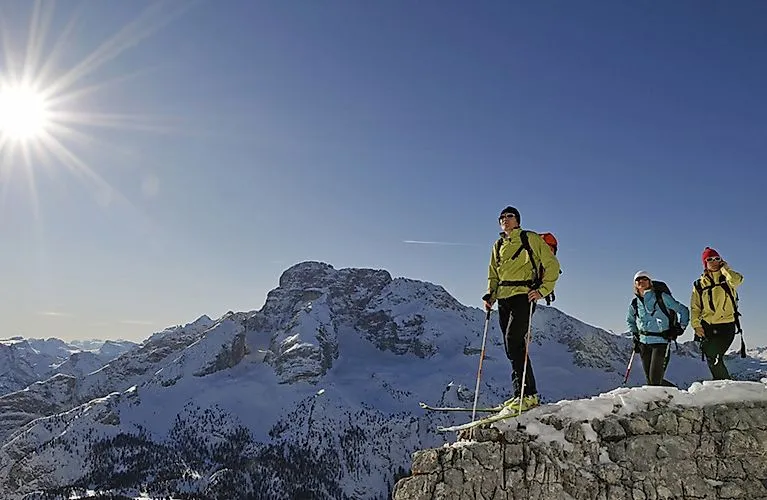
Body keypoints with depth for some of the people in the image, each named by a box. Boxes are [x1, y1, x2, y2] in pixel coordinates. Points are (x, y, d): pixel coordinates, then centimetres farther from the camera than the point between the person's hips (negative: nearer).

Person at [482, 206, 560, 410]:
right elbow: (493, 275, 27)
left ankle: (528, 394, -16)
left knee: (514, 340, -20)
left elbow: (552, 264, 0)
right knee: (512, 346, 5)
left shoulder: (531, 239, 3)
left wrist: (543, 289, -12)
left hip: (523, 296, -7)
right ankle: (521, 393, 10)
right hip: (504, 299, 7)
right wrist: (490, 295, 10)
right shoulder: (498, 246, 21)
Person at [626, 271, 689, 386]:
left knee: (654, 380, -13)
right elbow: (630, 320, 27)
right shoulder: (634, 304, 8)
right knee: (649, 380, 6)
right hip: (644, 344, 5)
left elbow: (683, 310, 3)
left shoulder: (661, 297, -5)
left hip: (661, 342, -5)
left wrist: (679, 329, -3)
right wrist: (635, 335, 16)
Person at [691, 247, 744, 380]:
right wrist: (696, 325, -6)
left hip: (727, 326, -3)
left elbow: (737, 280, -19)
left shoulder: (727, 279, 7)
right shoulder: (699, 284, 10)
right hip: (707, 327, 3)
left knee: (714, 358, -13)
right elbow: (695, 308, 7)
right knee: (712, 359, 0)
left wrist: (724, 268, -3)